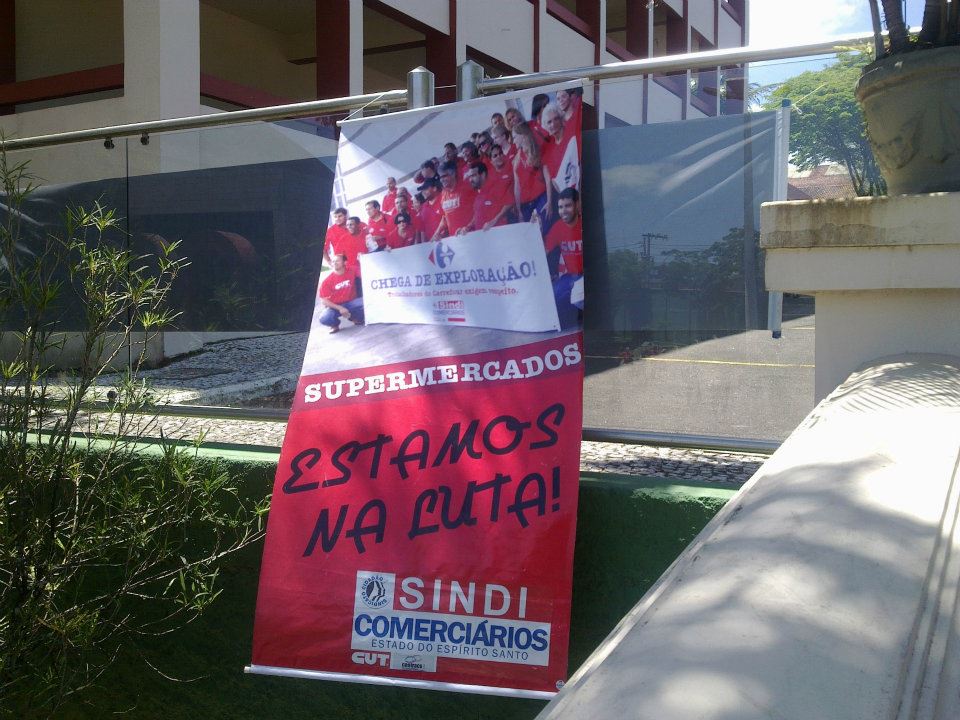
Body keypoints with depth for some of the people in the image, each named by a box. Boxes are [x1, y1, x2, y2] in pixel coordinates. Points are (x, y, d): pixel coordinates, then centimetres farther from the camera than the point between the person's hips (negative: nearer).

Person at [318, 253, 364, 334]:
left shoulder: (352, 271, -7)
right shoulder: (327, 281, -14)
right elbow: (323, 300, -11)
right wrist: (340, 308, -19)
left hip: (351, 302, 2)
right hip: (335, 306, -2)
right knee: (324, 319, -32)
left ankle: (355, 317, 6)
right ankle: (335, 324, 8)